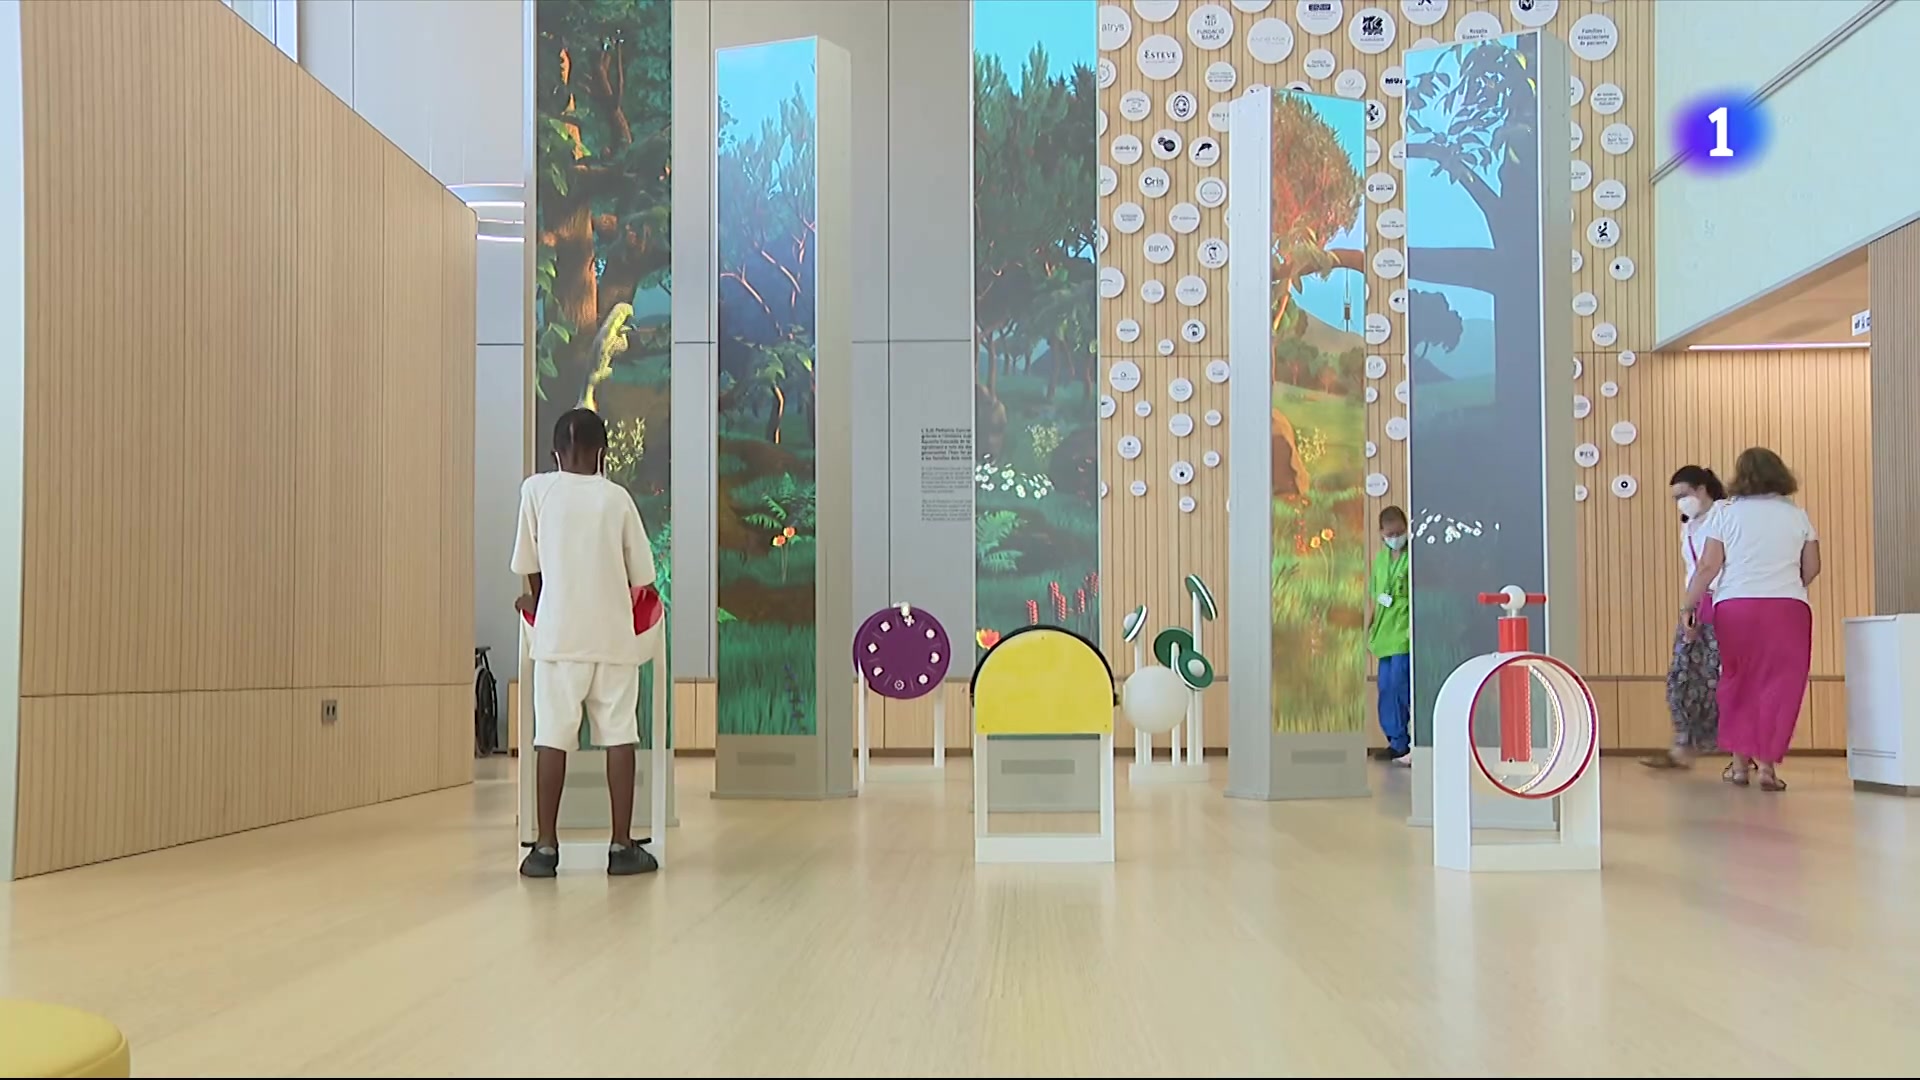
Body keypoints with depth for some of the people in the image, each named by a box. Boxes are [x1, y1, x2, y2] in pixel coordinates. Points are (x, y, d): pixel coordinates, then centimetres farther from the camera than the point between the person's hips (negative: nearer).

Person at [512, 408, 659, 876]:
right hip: (615, 634, 0)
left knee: (552, 737, 2)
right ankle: (622, 847, 5)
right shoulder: (617, 497, 4)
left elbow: (530, 566, 8)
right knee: (618, 736, 4)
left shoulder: (536, 489, 3)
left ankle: (546, 847, 4)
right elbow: (642, 576, 7)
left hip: (559, 634, 0)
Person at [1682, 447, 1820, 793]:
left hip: (1734, 605, 0)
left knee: (1737, 683, 12)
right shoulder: (1797, 515, 8)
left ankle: (1740, 761, 15)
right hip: (1788, 608, 0)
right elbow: (1812, 568, 8)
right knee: (1780, 684, 2)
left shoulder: (1726, 512, 2)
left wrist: (1688, 606, 4)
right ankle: (1767, 763, -4)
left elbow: (1708, 566, -2)